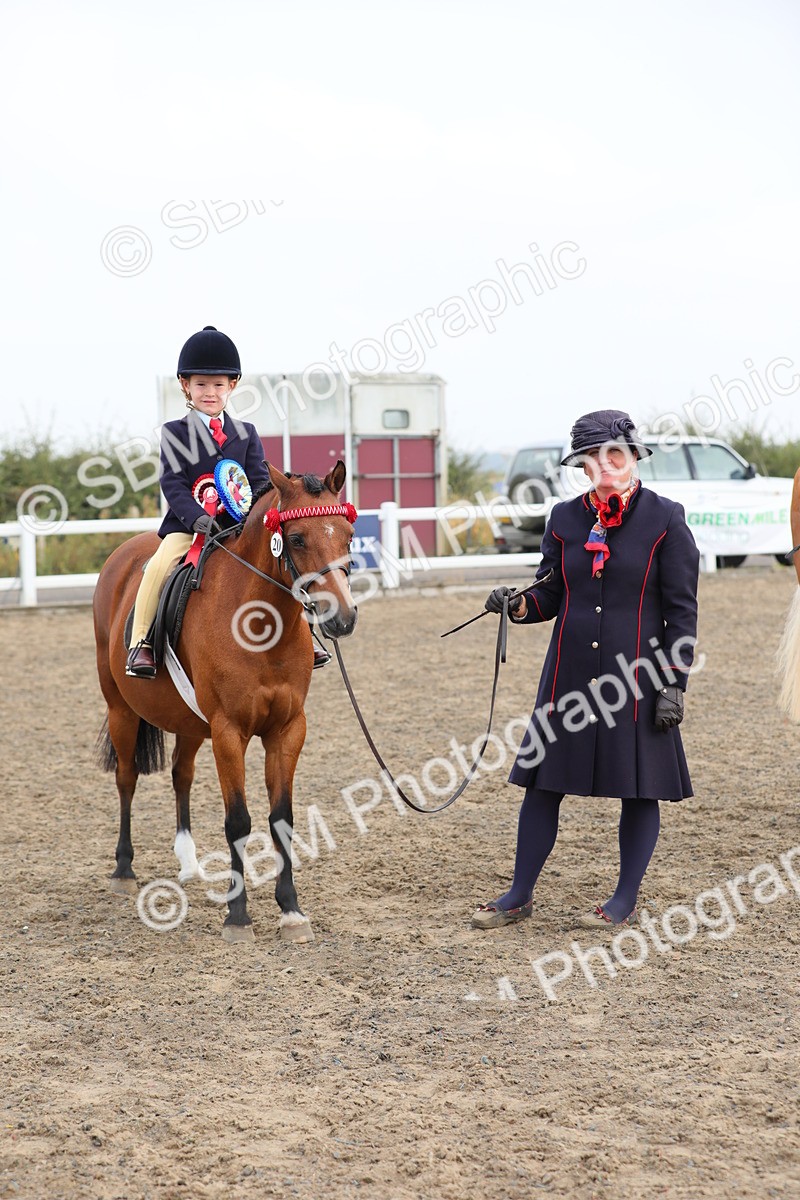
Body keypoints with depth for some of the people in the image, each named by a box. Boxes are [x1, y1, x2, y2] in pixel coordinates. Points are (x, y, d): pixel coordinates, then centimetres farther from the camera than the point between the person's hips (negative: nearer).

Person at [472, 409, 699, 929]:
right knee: (543, 782, 5)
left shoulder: (665, 519, -4)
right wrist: (520, 605, -12)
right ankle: (520, 896, 16)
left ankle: (626, 900, 20)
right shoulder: (565, 518, 6)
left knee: (641, 787, 5)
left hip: (635, 673, -3)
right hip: (570, 671, 3)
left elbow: (682, 610, -4)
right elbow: (551, 596, 11)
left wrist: (675, 684, -9)